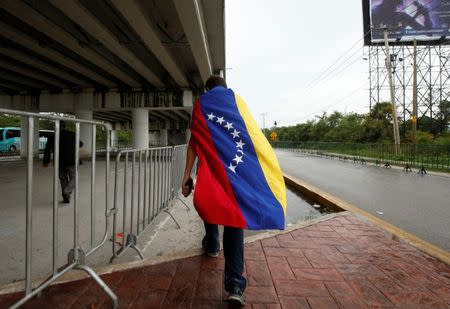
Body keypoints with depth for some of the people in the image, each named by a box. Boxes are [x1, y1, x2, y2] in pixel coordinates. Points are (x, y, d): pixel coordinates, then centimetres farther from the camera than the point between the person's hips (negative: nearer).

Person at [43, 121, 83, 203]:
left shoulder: (52, 136, 1)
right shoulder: (72, 134, -3)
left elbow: (47, 149, 1)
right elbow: (80, 144, 11)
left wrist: (45, 161, 11)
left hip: (59, 162, 2)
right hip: (71, 161, -2)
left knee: (63, 179, 14)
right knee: (73, 178, 8)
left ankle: (65, 198, 17)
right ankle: (67, 192, -17)